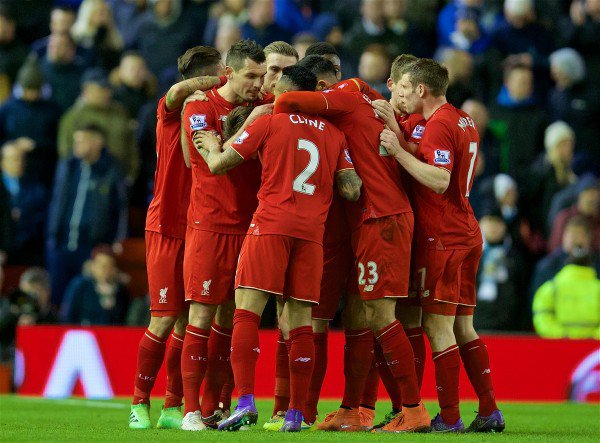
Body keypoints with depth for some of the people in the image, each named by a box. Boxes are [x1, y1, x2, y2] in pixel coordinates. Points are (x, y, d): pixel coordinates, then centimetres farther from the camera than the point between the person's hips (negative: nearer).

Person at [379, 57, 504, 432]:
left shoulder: (439, 125, -14)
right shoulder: (464, 121, 15)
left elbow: (439, 180, -25)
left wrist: (399, 151, -22)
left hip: (442, 239, -10)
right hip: (467, 233, 10)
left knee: (438, 325, -7)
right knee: (463, 326, 13)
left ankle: (449, 418, -8)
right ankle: (489, 412, 12)